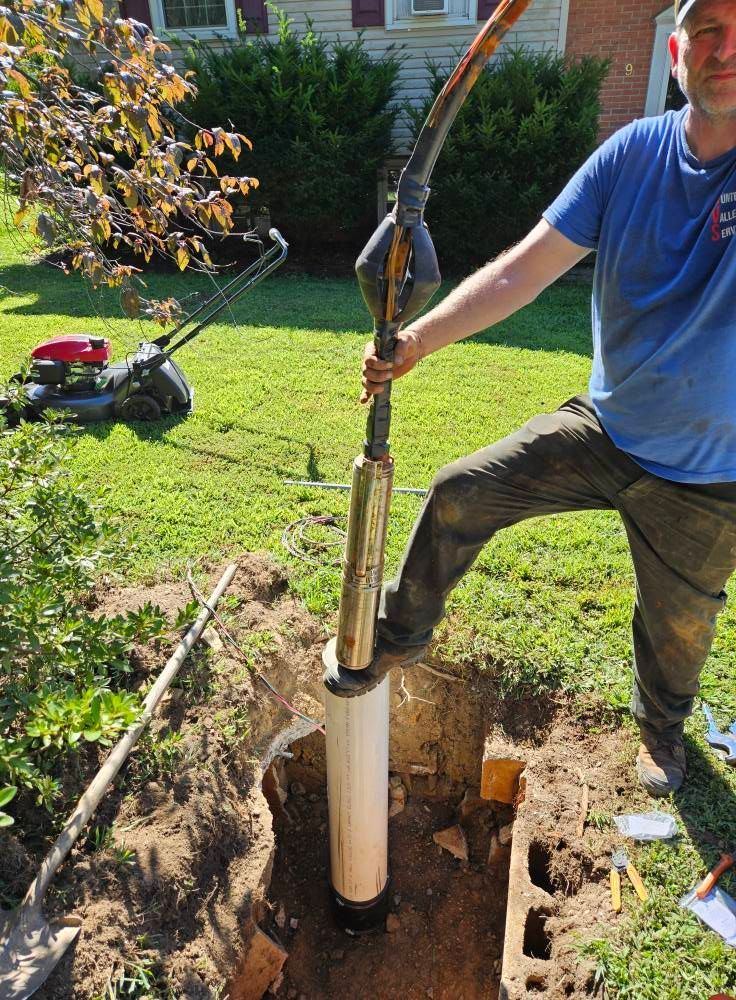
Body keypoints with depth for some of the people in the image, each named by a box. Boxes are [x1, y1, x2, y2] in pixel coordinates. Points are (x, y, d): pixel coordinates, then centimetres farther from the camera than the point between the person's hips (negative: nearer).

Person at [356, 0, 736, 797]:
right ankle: (402, 634, 19)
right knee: (459, 494, -6)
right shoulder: (635, 151, -8)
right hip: (602, 427, 2)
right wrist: (417, 339, -26)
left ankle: (661, 726, 52)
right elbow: (524, 269, -15)